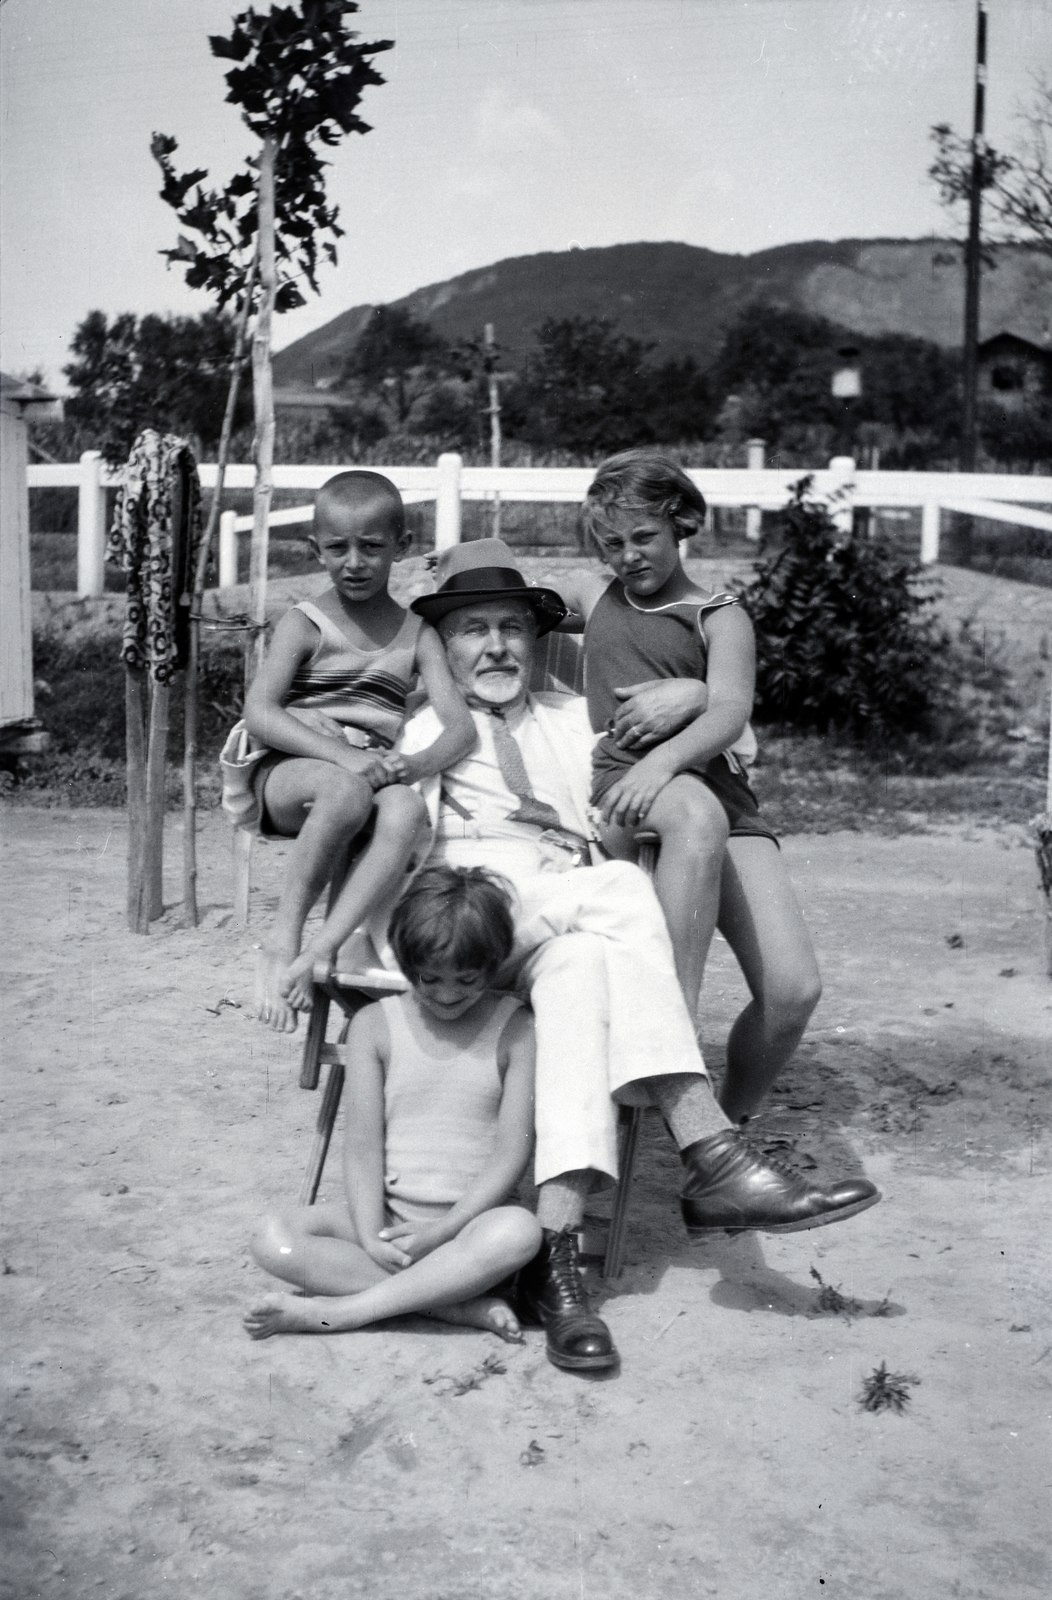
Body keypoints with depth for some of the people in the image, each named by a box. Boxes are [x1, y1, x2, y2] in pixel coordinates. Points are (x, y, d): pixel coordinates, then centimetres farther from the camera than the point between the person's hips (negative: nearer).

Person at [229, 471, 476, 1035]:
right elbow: (258, 712, -10)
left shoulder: (416, 634, 12)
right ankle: (283, 940, -25)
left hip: (373, 774, 2)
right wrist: (341, 755, -25)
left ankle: (320, 951, -39)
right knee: (347, 793, -38)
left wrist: (422, 762, -23)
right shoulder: (305, 623, 4)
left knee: (407, 811, -34)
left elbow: (460, 725, 1)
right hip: (290, 773, -2)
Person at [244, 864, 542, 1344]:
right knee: (275, 1241, -23)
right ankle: (456, 1303, -27)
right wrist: (371, 1238, -19)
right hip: (388, 1216, 2)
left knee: (519, 1231, -37)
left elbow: (512, 1151, -8)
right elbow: (363, 1146, -3)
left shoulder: (515, 1030, -3)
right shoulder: (375, 1024, 1)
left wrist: (444, 1230, -19)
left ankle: (339, 1311, -29)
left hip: (473, 1217, -2)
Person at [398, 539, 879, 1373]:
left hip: (570, 928, 3)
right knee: (620, 890, -32)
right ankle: (712, 1156, -40)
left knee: (580, 968, -34)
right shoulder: (428, 729, 19)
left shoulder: (575, 718, 29)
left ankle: (555, 1250, -43)